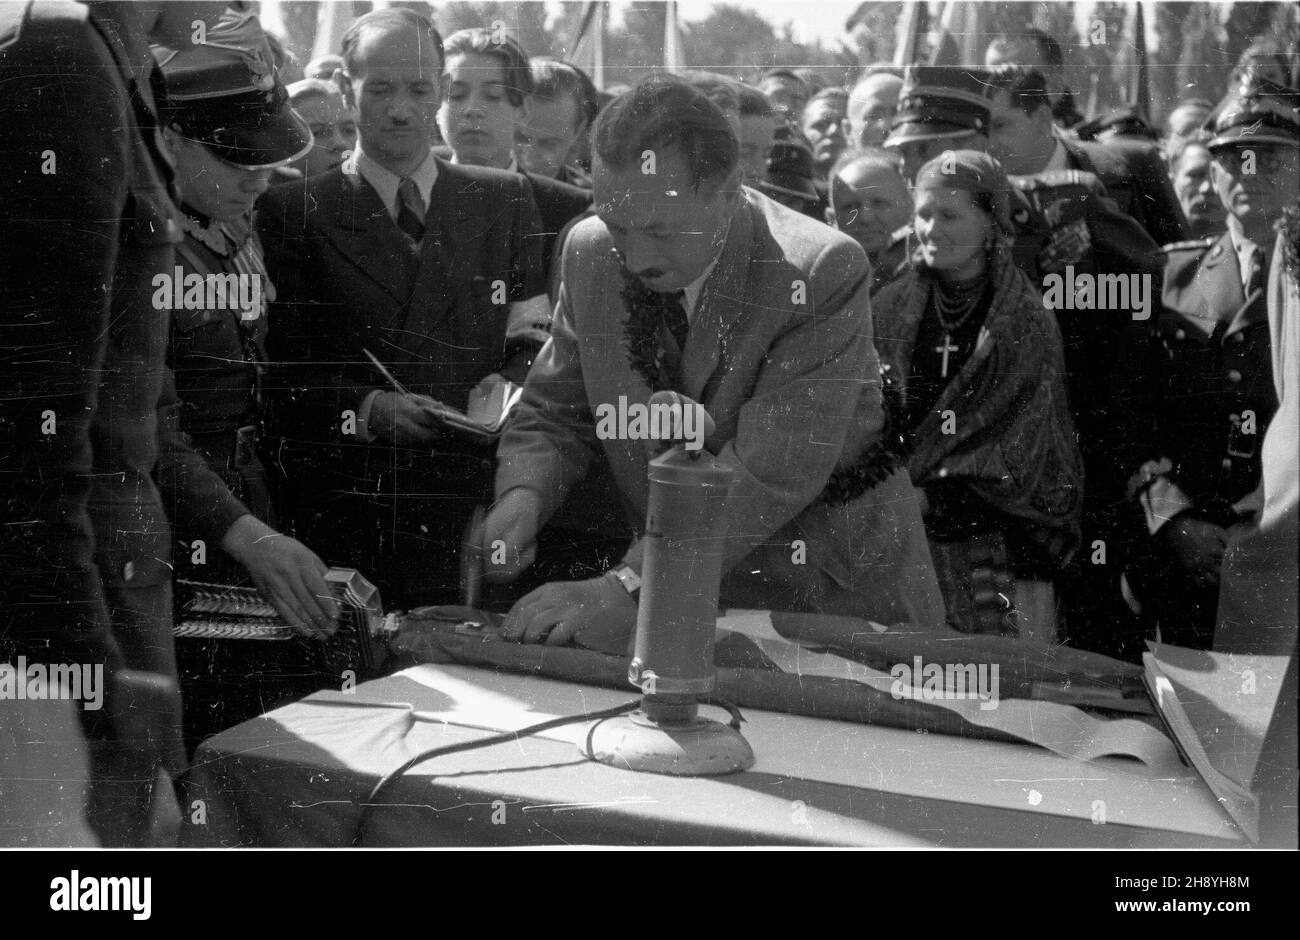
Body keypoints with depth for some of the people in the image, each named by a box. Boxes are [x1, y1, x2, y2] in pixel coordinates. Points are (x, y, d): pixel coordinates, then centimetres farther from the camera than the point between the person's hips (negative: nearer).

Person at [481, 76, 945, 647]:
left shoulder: (822, 273, -20)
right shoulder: (590, 255, -3)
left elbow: (768, 472, -27)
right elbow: (554, 413, 9)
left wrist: (626, 586, -33)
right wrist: (522, 493, -14)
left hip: (840, 593, -4)